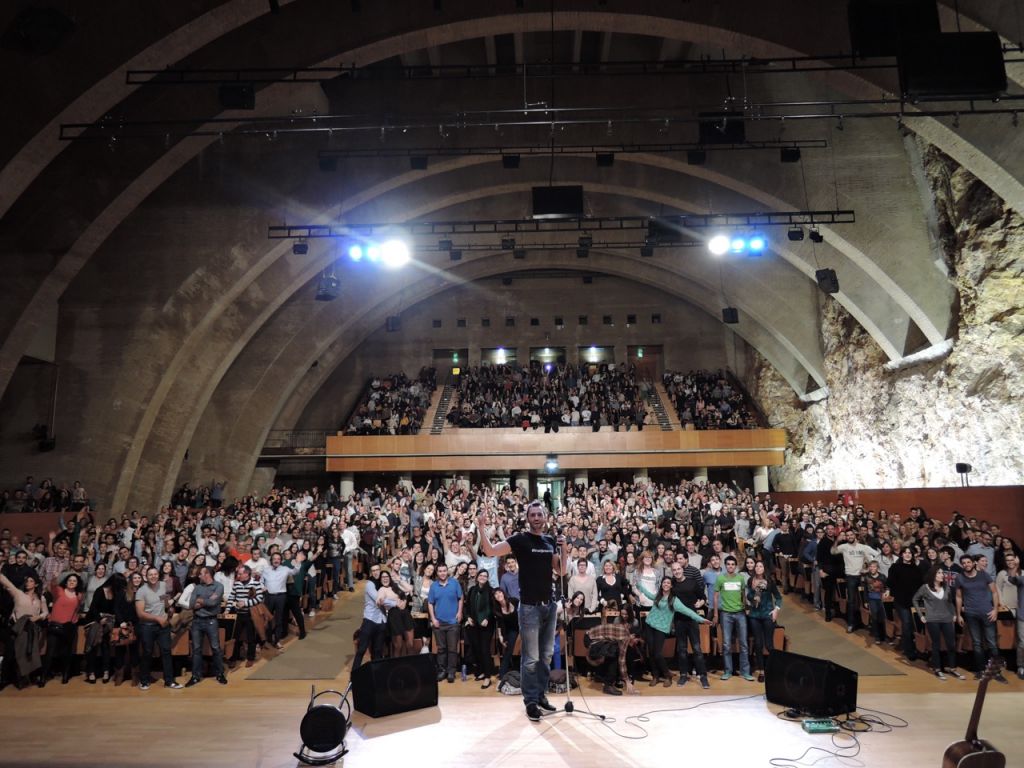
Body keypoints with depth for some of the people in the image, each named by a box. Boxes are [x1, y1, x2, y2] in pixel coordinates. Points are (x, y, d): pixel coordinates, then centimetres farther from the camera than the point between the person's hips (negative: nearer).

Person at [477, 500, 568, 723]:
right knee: (531, 658, 1)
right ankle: (530, 701, 14)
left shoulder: (550, 541, 7)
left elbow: (561, 571, 9)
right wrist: (481, 527, -30)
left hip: (549, 605, 6)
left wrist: (564, 549, -5)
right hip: (530, 606, -6)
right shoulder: (520, 539, -9)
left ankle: (541, 695, 29)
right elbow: (490, 550, -17)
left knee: (547, 655, 15)